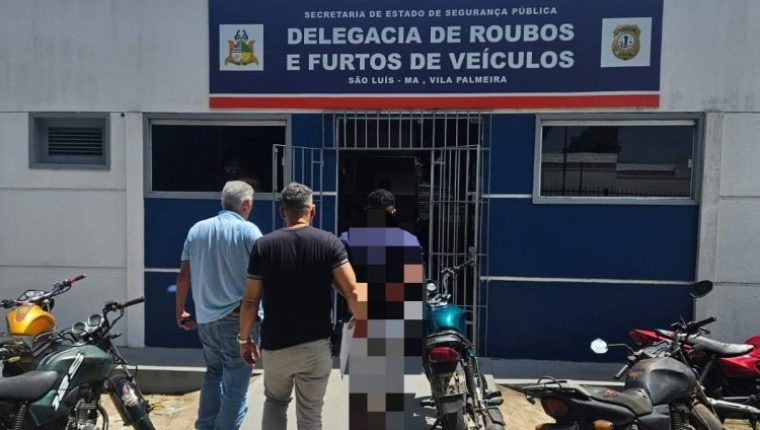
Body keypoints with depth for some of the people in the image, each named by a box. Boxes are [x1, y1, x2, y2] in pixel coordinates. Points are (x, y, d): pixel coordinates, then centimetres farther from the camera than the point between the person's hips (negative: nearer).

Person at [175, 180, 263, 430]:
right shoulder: (248, 231, -10)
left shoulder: (197, 229, 5)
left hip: (205, 318, 6)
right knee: (235, 384, 5)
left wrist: (179, 311, 17)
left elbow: (184, 276, 7)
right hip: (238, 319, -5)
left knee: (214, 372, 24)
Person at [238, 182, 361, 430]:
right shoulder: (329, 243, -7)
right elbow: (352, 291, -15)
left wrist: (244, 339, 10)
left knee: (275, 402, 26)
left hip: (275, 344, 1)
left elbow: (250, 300, -2)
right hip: (316, 346, -1)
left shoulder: (264, 245, -5)